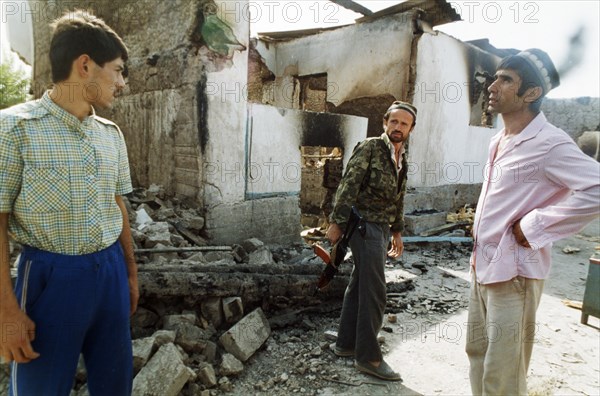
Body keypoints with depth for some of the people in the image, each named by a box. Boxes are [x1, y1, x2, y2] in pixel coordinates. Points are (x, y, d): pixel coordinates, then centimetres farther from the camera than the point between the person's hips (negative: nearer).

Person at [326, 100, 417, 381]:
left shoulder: (402, 159, 16)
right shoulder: (369, 148, -8)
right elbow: (349, 186, -15)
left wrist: (397, 232, 23)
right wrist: (336, 222, -20)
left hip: (382, 228, 8)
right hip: (365, 225, -8)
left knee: (359, 285, 14)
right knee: (374, 291, -6)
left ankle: (345, 343, 26)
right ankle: (368, 357, 6)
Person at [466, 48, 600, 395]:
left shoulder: (549, 143, -16)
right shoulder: (500, 141, 11)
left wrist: (534, 226, -20)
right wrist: (479, 250, 13)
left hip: (513, 271, -8)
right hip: (483, 265, 9)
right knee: (477, 352, 21)